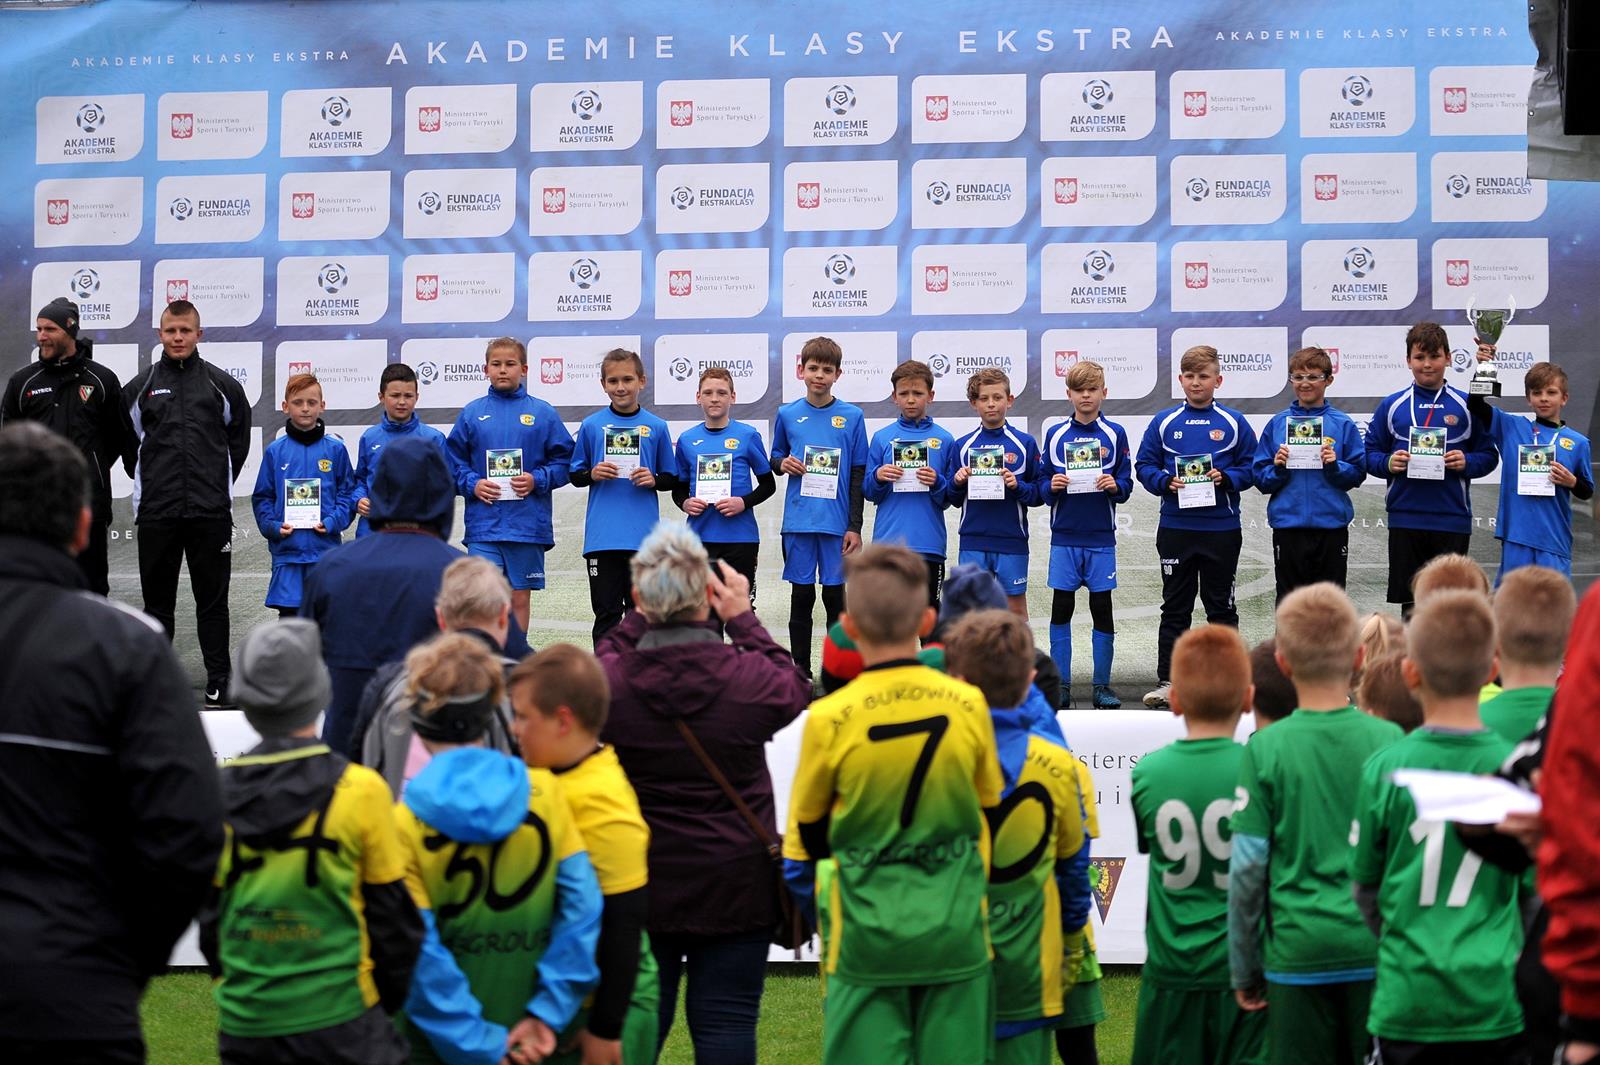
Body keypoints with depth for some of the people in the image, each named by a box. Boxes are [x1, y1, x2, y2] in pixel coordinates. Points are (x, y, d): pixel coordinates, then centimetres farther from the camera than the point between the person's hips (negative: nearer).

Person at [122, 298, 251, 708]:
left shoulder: (223, 385, 6)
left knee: (212, 598, 2)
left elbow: (238, 440, 15)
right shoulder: (139, 388, 6)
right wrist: (147, 480, 12)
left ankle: (218, 681, 8)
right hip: (155, 512, 1)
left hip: (210, 512, -1)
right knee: (157, 600, 7)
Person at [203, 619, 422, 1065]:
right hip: (340, 1023, -3)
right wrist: (392, 1001, 15)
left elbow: (208, 914, 10)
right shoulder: (362, 792, -9)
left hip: (244, 1028, 4)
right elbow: (392, 909, 0)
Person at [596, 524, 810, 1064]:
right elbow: (795, 690, 6)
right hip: (735, 883, -1)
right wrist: (743, 619, 8)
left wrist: (640, 618, 6)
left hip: (640, 884, 2)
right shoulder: (749, 677, -17)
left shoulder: (610, 683, -15)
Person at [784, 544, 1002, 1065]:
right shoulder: (968, 705, -7)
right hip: (955, 925, 2)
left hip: (867, 929, -2)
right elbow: (988, 806, 8)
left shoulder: (828, 719, -13)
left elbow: (806, 835, 0)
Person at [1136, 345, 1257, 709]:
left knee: (1221, 606, 7)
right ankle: (1167, 681, 10)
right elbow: (1144, 465, 5)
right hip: (1175, 528, 1)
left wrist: (1226, 477, -14)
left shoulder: (1234, 423, 2)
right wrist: (1165, 481, -12)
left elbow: (1251, 467, 3)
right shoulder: (1164, 422, 4)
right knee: (1174, 607, 6)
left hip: (1221, 529, -1)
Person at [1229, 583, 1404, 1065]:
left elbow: (1247, 867, -5)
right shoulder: (1388, 740, -2)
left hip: (1298, 953, -1)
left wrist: (1243, 971, 6)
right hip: (1377, 951, 1)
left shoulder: (1265, 749, -6)